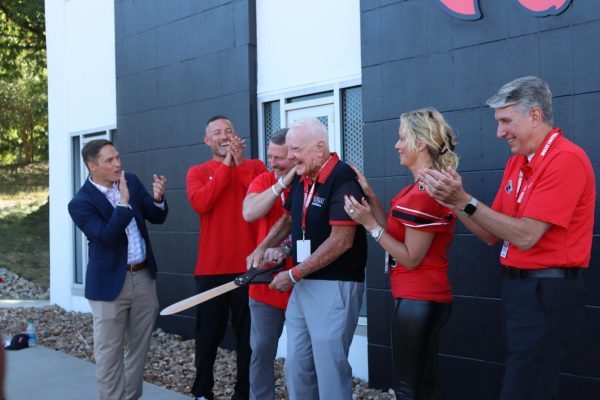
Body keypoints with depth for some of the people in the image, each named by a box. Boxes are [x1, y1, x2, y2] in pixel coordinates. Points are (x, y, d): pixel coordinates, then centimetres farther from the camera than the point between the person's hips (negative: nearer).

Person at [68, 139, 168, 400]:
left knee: (139, 348, 14)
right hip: (110, 283, -5)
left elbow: (157, 218, 6)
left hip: (143, 276, 5)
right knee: (110, 353, 3)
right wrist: (124, 201, -26)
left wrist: (158, 198, -15)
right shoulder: (80, 203, -13)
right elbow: (107, 237, -23)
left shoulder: (131, 181, 3)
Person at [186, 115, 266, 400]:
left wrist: (240, 164, -12)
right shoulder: (197, 172, 6)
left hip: (249, 265, 0)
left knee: (248, 334, 7)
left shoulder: (255, 167, 6)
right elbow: (200, 203, -14)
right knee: (208, 333, 9)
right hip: (211, 267, 0)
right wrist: (226, 166, -11)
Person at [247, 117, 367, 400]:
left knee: (330, 368, -1)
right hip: (303, 284, 8)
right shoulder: (300, 180, 7)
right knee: (296, 366, 15)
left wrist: (293, 274, -17)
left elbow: (341, 241, -23)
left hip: (335, 285, -8)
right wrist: (262, 249, 10)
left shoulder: (343, 179, -18)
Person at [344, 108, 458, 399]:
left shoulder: (423, 194, -20)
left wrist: (369, 223, -18)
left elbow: (411, 257, -19)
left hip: (417, 299, -11)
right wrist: (370, 197, 4)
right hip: (426, 297, 11)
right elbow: (397, 234, 9)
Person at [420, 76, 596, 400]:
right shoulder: (516, 163, 12)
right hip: (518, 286, 9)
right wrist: (454, 201, -4)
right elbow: (492, 235, 10)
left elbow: (525, 236, -22)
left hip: (546, 293, -9)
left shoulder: (566, 159, -16)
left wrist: (465, 201, -21)